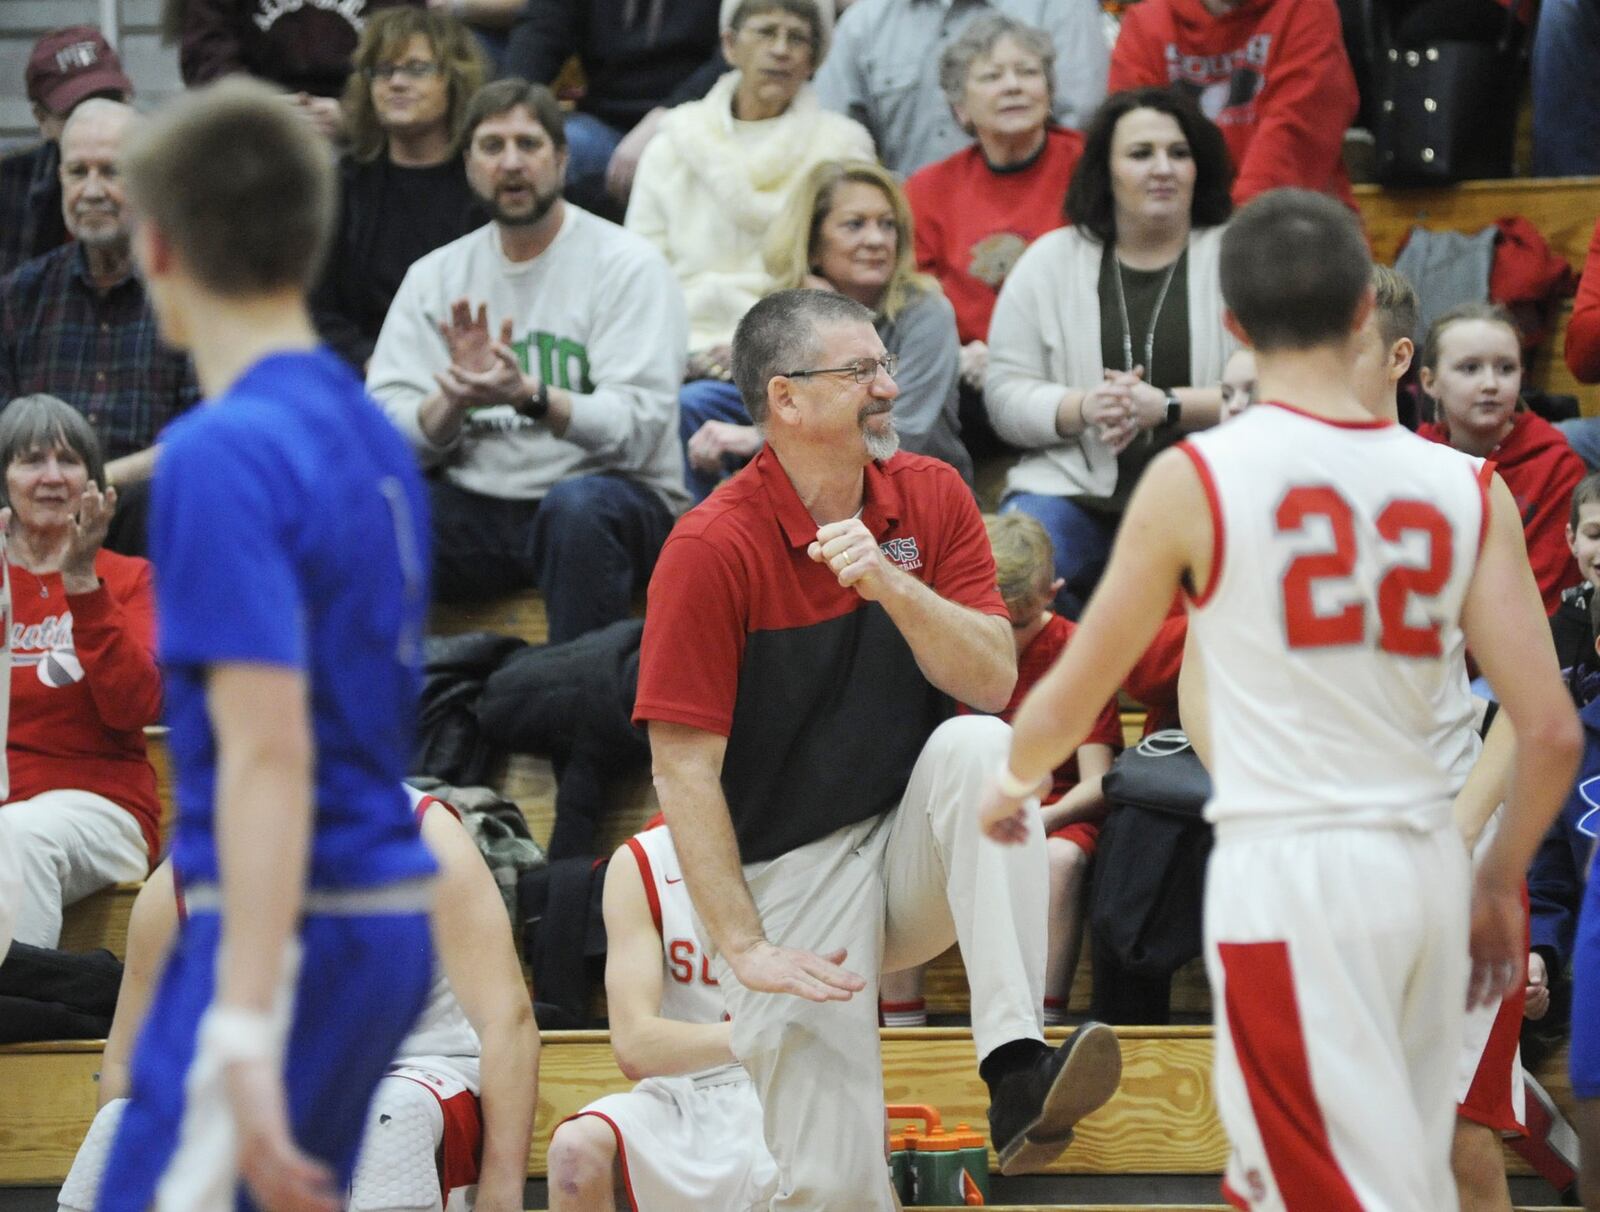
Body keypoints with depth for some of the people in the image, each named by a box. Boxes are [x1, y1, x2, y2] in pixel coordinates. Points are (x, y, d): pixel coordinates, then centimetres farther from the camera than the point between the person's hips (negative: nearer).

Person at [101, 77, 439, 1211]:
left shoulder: (223, 455, -15)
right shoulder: (371, 435, 11)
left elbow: (269, 754, -22)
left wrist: (245, 1038, -26)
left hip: (282, 930, -9)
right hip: (389, 917, 9)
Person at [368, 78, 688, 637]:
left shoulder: (628, 265, -2)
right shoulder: (435, 275, 11)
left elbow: (635, 428, -14)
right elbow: (388, 430, 1)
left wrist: (530, 397, -29)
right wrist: (456, 398, -19)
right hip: (474, 503, 3)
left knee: (577, 506, -38)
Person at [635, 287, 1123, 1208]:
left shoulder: (932, 498, 0)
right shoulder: (711, 549, -13)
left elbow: (994, 682, -7)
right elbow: (684, 768, -13)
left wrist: (891, 584, -23)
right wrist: (744, 948, -18)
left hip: (915, 843, 4)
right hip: (790, 873, -3)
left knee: (978, 748, -30)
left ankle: (1017, 1072, -37)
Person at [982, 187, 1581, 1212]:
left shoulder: (1193, 481, -7)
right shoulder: (1467, 491, 2)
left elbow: (1072, 696, 4)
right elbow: (1551, 733, -1)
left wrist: (1012, 783, 26)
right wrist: (1501, 884, 16)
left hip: (1289, 869, -5)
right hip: (1426, 861, 5)